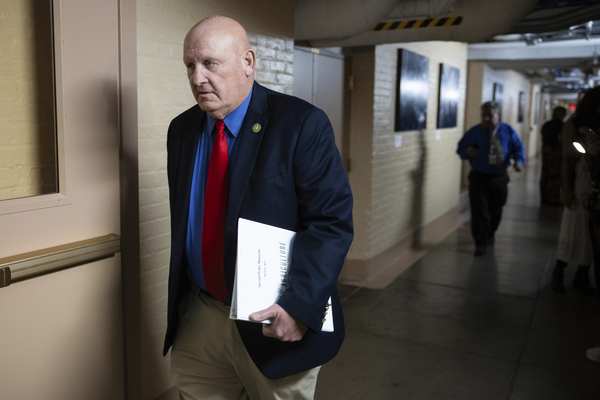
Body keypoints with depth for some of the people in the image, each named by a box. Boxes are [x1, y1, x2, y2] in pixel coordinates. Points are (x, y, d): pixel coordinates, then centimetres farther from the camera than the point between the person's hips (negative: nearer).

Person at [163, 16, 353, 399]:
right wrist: (180, 298, 14)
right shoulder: (182, 130, 6)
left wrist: (300, 306, -26)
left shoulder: (303, 125, -13)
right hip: (198, 321, 5)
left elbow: (332, 221, -17)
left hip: (275, 324, -4)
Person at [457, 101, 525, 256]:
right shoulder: (473, 132, -1)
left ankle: (489, 235, 39)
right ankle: (480, 243, 0)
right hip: (479, 178, -2)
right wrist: (468, 152, -19)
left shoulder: (508, 131, 1)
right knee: (479, 211, -8)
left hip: (499, 178, 2)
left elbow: (518, 147, 5)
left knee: (495, 210, 15)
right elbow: (460, 149, 5)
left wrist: (518, 161, -15)